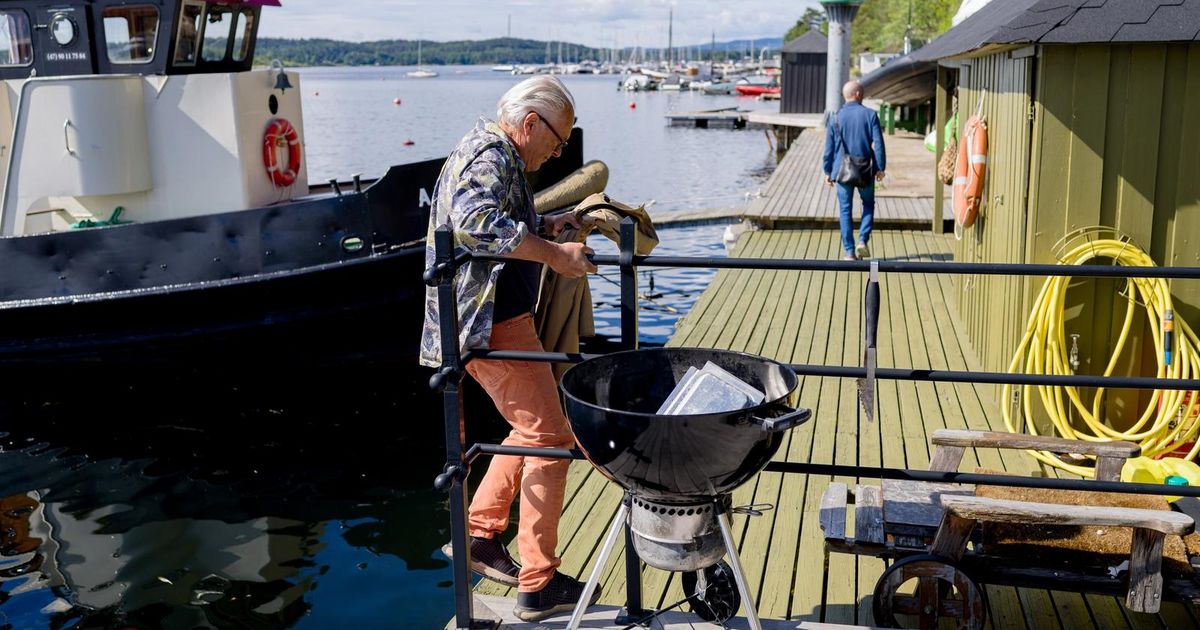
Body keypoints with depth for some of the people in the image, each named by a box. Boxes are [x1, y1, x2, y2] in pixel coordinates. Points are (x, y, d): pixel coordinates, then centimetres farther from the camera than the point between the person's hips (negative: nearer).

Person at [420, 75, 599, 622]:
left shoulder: (488, 152, 19)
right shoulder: (490, 157, -15)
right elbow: (476, 223, -35)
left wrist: (545, 226, 16)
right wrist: (553, 253, -33)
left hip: (485, 322, 11)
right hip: (493, 325, -11)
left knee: (531, 428, 21)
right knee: (550, 437, -6)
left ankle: (480, 536, 27)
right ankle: (538, 586, 1)